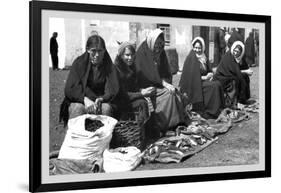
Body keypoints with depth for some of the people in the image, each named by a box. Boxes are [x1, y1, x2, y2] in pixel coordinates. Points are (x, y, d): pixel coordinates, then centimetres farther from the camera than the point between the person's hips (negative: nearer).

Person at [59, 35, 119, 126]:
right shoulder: (79, 63, -2)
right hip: (78, 100, -1)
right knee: (78, 108, -33)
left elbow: (112, 89, -9)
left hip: (102, 101, 1)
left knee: (106, 108, -31)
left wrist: (101, 99, -31)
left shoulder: (108, 65, 1)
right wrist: (85, 99, -30)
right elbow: (70, 89, -11)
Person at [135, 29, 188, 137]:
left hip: (159, 84, 6)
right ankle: (159, 128, -18)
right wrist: (164, 83, -22)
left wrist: (168, 83, -10)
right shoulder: (142, 52, -11)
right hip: (146, 86, -6)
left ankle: (177, 125, -15)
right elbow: (147, 73, -18)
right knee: (168, 94, -24)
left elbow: (166, 71, 10)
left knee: (175, 93, -17)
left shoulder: (161, 52, 9)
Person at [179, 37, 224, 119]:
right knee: (214, 86, -24)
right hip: (194, 84, -7)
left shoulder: (203, 57, 12)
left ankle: (218, 108, -13)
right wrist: (204, 77, -13)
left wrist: (210, 74, -4)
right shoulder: (191, 58, -11)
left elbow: (209, 71, 19)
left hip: (203, 80, 7)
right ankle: (209, 111, -18)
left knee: (218, 84, -16)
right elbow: (191, 75, -16)